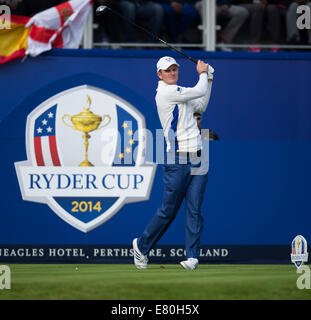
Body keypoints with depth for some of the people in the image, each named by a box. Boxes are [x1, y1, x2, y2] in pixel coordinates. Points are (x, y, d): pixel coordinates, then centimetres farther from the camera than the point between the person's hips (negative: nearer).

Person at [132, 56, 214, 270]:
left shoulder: (179, 93, 19)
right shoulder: (166, 92, -9)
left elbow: (201, 106, 31)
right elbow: (198, 92, -11)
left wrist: (208, 79, 24)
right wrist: (202, 72, 8)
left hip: (197, 160, 8)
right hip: (177, 161, -8)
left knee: (195, 210, -1)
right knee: (168, 210, -2)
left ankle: (192, 256, -2)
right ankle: (142, 245, 17)